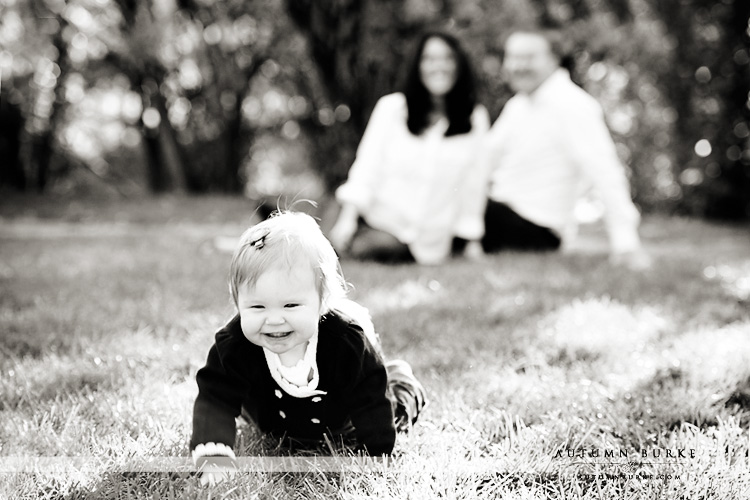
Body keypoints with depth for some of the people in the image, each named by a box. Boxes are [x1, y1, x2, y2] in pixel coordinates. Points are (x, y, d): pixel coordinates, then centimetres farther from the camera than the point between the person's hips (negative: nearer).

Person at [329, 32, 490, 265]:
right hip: (379, 217, -2)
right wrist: (346, 219, -12)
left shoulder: (476, 118, 0)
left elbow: (474, 183, 4)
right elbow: (366, 165, -3)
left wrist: (473, 241, 7)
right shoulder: (392, 106, -1)